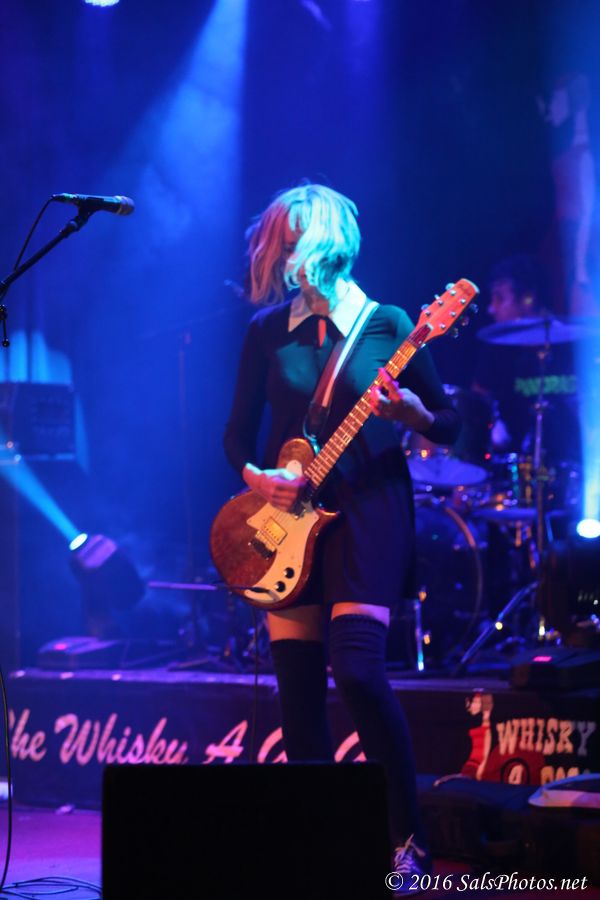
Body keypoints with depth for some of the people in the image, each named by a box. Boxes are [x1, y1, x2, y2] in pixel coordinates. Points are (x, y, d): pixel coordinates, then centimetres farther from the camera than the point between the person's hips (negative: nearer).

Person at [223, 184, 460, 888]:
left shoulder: (388, 325, -1)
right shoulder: (268, 331, 9)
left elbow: (451, 428, 2)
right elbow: (238, 431, 13)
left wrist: (413, 414, -19)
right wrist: (255, 475, -6)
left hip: (367, 508, -4)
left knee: (357, 669, -19)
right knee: (298, 687, 2)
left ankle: (409, 837, -8)